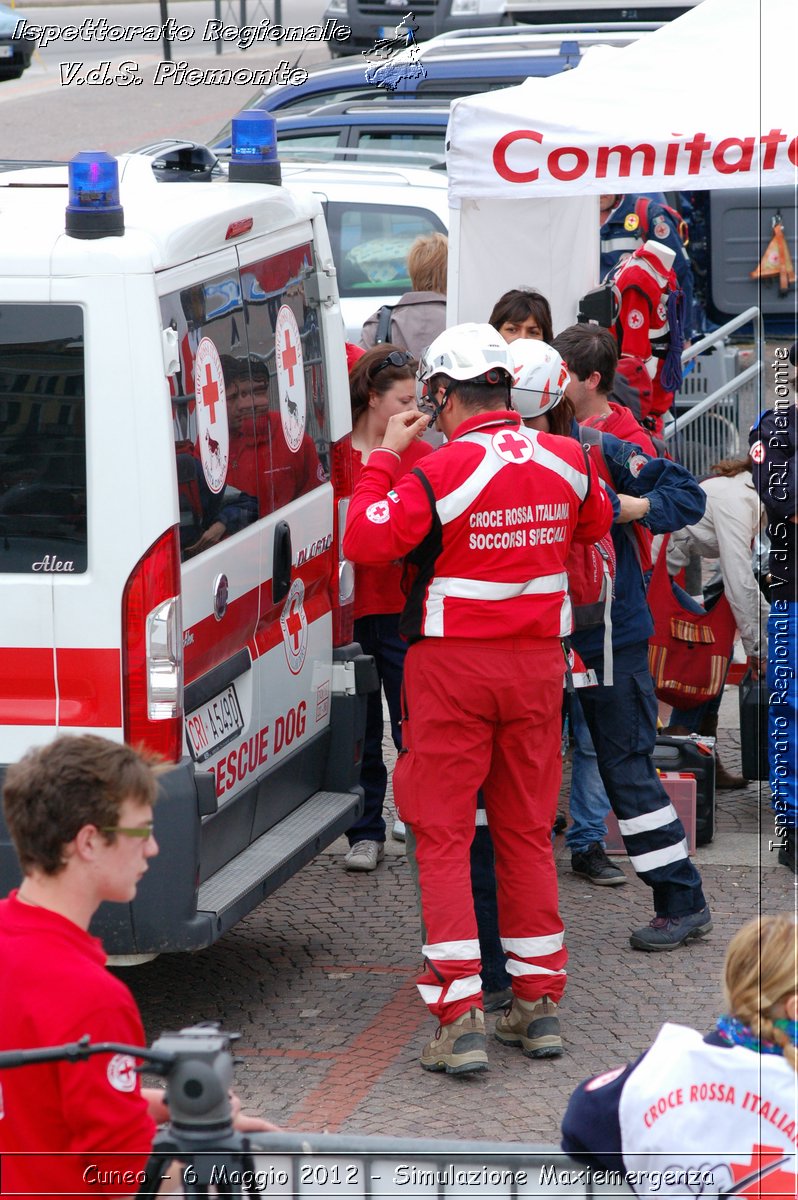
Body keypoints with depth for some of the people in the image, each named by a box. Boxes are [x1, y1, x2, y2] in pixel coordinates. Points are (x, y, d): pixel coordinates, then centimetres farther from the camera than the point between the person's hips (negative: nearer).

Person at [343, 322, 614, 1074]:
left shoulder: (440, 472, -17)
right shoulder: (565, 461, 1)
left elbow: (364, 540, -14)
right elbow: (595, 521, 20)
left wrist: (385, 456, -5)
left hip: (453, 666, -5)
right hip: (537, 660, 5)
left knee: (443, 836, 1)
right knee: (527, 831, 14)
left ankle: (460, 1020, -5)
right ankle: (539, 1004, 17)